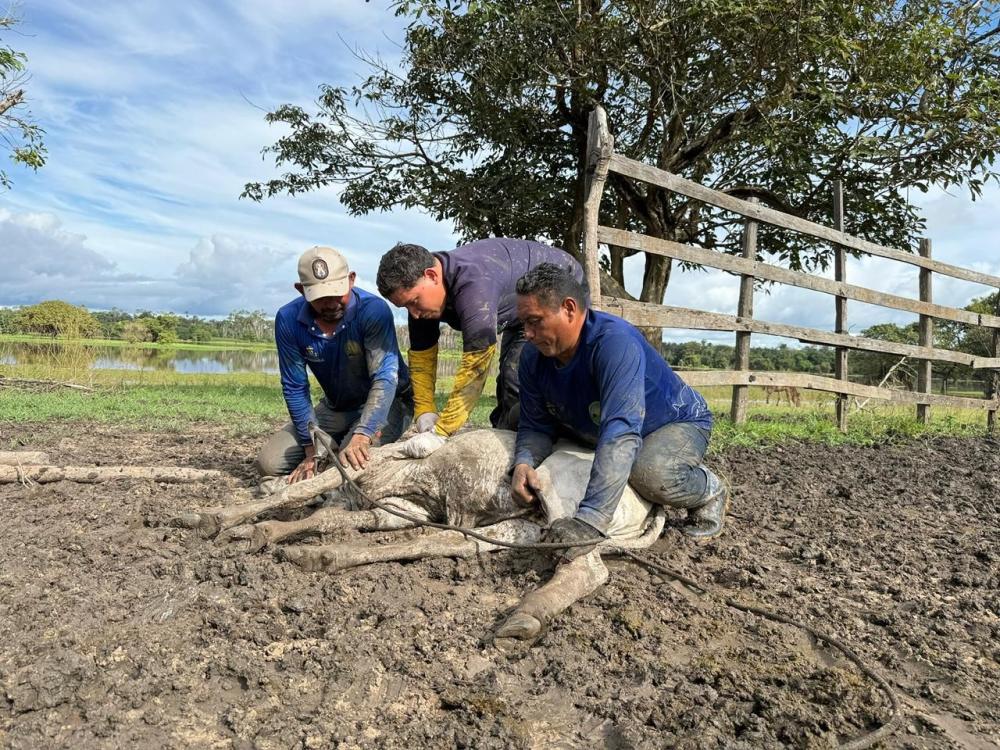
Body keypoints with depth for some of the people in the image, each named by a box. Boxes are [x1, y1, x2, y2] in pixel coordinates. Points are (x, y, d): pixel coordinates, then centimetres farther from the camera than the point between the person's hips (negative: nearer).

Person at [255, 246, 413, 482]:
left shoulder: (374, 310, -27)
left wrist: (360, 436, -48)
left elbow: (385, 377, -35)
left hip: (386, 404, -4)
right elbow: (295, 388, -11)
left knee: (352, 462, -31)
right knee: (269, 463, -5)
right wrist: (312, 451, -16)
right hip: (334, 408, 5)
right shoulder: (288, 320, -15)